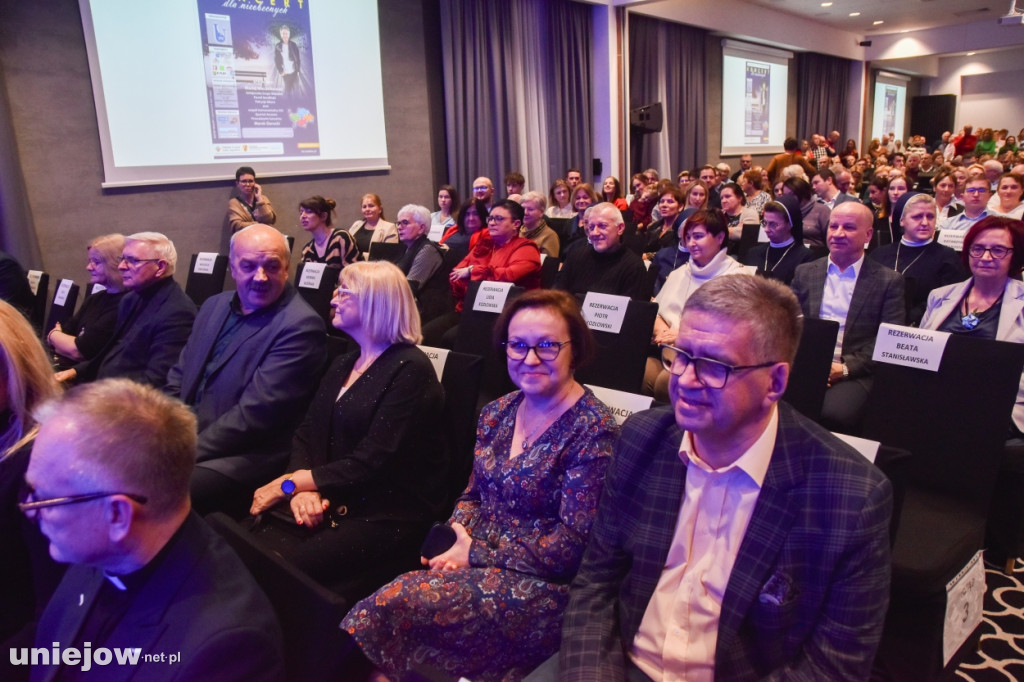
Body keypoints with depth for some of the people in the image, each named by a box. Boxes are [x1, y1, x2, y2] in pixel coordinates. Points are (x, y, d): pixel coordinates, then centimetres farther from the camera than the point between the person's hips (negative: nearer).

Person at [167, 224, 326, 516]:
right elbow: (177, 378, 16)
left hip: (244, 457, -7)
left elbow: (254, 414, -19)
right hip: (182, 440, 8)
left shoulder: (300, 326, -15)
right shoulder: (214, 306, 12)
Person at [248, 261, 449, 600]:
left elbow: (370, 464, -15)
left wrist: (288, 484, -9)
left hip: (388, 518, -7)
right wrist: (302, 487, -9)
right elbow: (306, 435, 12)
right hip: (331, 504, 7)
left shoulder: (410, 370, -9)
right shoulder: (343, 365, 18)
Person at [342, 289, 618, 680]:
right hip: (475, 562, 6)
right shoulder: (497, 414, 6)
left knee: (397, 605, -21)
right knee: (373, 609, -18)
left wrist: (477, 553, -13)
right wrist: (457, 538, -7)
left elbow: (572, 546, -15)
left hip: (541, 585, -5)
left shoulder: (592, 431, -13)